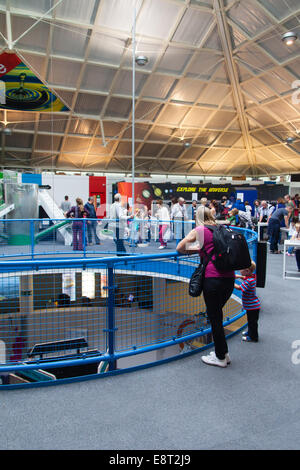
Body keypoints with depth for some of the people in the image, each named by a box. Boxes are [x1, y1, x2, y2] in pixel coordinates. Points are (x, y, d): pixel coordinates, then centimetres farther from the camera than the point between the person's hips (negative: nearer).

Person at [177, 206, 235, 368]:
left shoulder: (198, 230, 0)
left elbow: (180, 248, 2)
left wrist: (196, 249, 19)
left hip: (213, 278, -6)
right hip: (229, 277, 6)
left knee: (214, 318, 7)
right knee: (217, 314, 21)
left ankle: (221, 357, 20)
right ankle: (223, 352, 31)